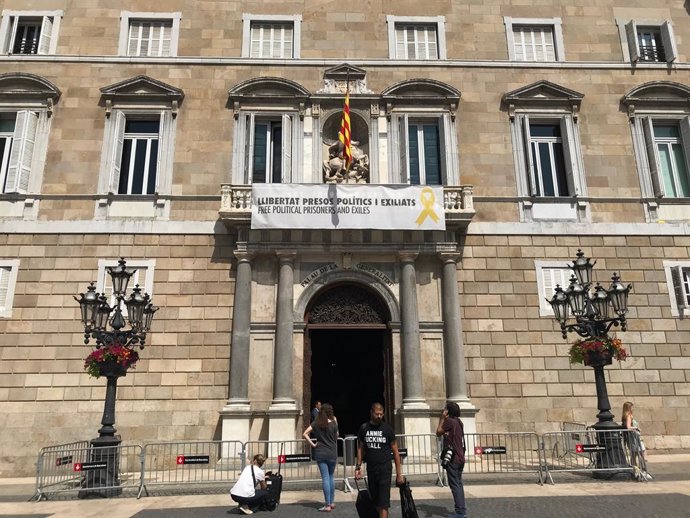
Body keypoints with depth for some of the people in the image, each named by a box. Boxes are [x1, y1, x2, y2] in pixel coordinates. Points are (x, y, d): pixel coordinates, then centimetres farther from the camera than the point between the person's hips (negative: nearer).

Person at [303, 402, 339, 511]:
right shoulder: (333, 423, -6)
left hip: (320, 454, 0)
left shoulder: (316, 423, -2)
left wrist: (312, 444, -4)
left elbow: (305, 434, -9)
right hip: (332, 453, 0)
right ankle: (332, 502, 23)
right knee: (331, 477, 15)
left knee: (325, 478, 0)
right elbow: (336, 437, 10)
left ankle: (327, 505, 0)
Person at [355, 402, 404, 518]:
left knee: (383, 501, -8)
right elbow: (360, 448, 10)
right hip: (370, 468, 3)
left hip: (385, 469, -3)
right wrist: (358, 467, 0)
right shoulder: (364, 428, 2)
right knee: (374, 499, 11)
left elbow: (395, 452, 1)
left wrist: (399, 473, -2)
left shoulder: (387, 428, -3)